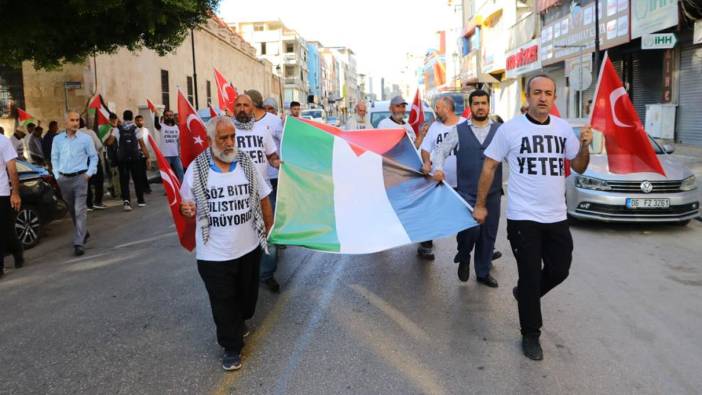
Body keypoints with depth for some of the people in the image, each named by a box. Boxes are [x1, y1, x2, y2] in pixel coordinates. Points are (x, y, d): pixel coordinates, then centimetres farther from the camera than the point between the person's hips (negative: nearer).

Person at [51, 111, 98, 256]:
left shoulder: (85, 138, -3)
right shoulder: (57, 139, 5)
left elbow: (93, 157, 3)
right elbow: (54, 159, 11)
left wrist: (89, 173, -5)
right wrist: (57, 176, 5)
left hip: (80, 177, -4)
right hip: (64, 179, 4)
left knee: (80, 210, -10)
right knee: (72, 210, 15)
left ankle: (79, 243, -10)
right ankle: (83, 232, 35)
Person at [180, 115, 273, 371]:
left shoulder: (247, 163, -1)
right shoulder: (196, 169, -8)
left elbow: (263, 199, 6)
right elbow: (187, 204, 4)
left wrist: (269, 229, 6)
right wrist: (186, 209, -19)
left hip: (249, 247, 3)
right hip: (214, 253, -2)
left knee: (247, 293, 20)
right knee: (223, 301, 6)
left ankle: (240, 322, 50)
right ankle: (232, 347, 24)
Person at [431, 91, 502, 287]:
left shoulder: (500, 130, 6)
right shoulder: (458, 130, 6)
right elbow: (440, 150, 10)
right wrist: (439, 168, -8)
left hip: (493, 192, 2)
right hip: (466, 192, -2)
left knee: (488, 234, 9)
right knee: (471, 228, -16)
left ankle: (483, 273, 28)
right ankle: (463, 257, 16)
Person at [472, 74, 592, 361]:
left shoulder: (563, 128, 7)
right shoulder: (511, 128, -6)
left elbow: (579, 168, 12)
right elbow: (489, 167, -2)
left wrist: (584, 146, -8)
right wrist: (480, 205, -2)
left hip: (556, 217, 5)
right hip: (523, 217, -4)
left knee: (559, 271, 12)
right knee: (530, 276, 3)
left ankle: (524, 294, 42)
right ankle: (530, 335, 20)